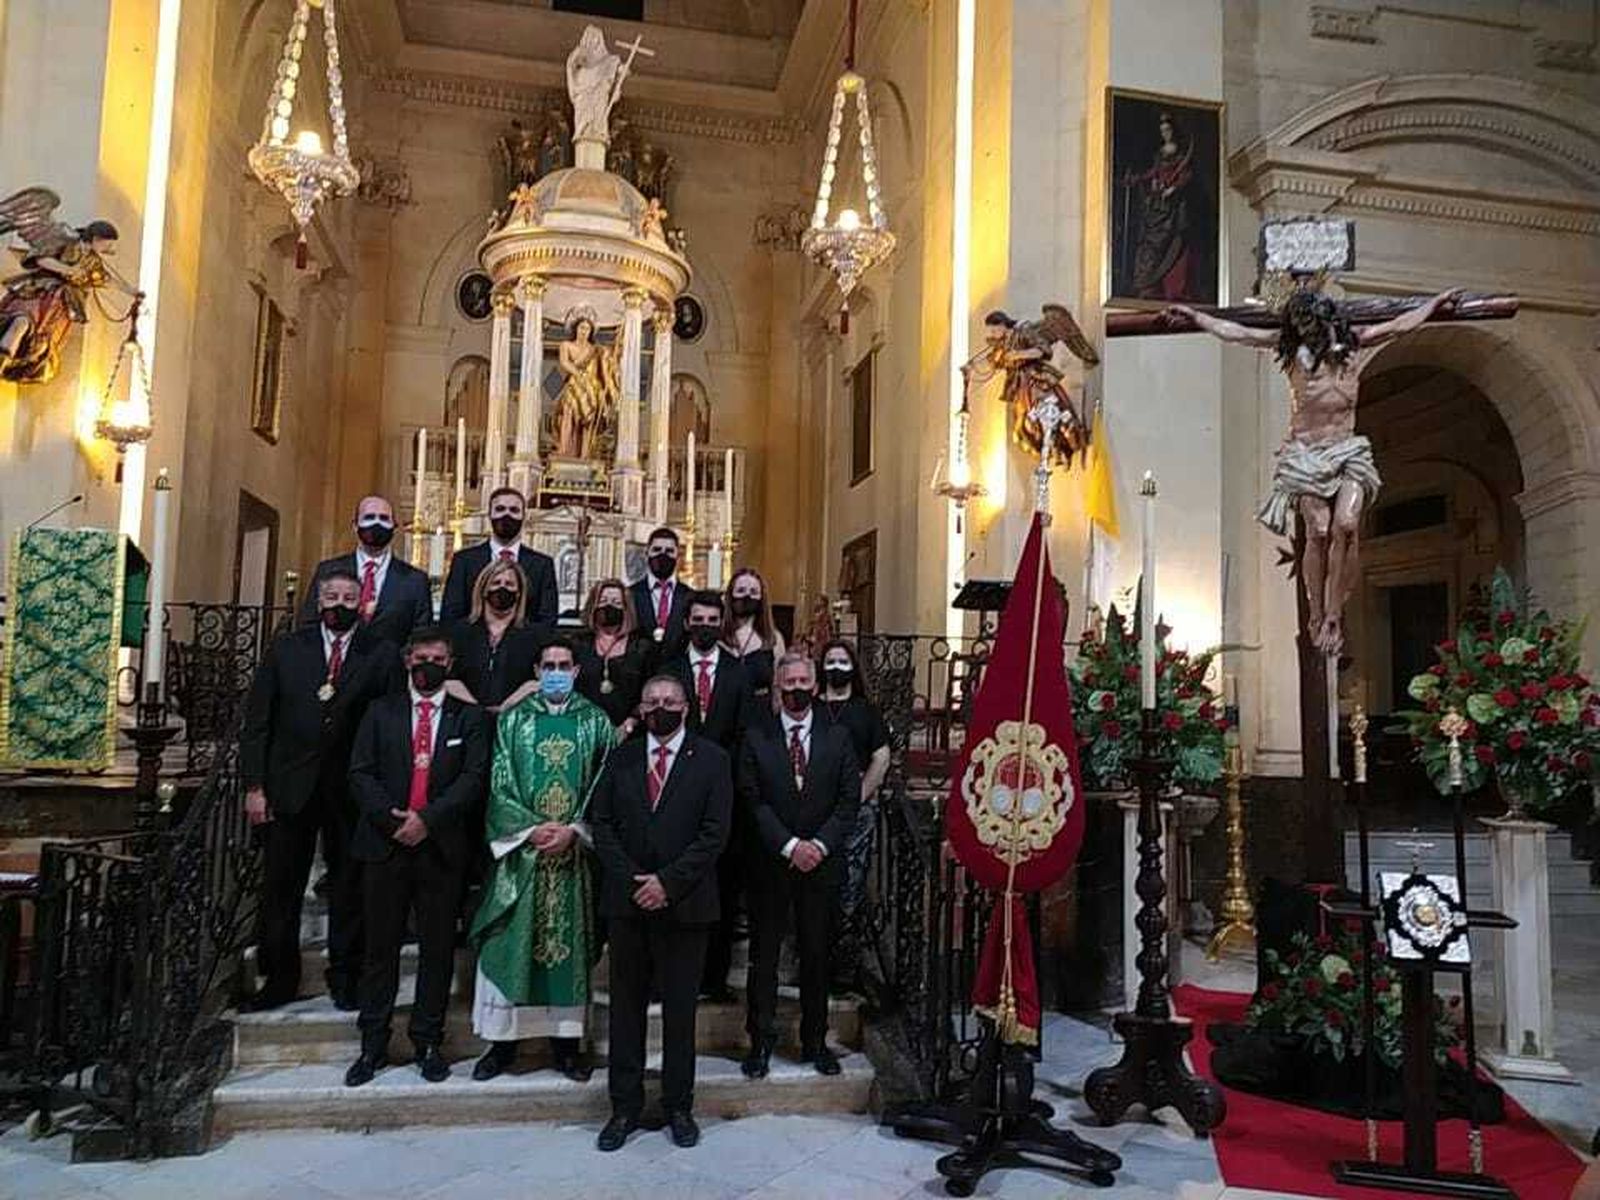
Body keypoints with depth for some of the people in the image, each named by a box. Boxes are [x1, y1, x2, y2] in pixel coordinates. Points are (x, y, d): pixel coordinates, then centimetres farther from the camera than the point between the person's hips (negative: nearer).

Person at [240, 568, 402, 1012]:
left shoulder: (382, 656, -2)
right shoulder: (286, 650, 4)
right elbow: (256, 721, 3)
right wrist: (254, 786, -3)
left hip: (351, 792, -1)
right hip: (289, 788, 1)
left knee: (348, 888, 9)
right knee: (280, 889, 8)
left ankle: (345, 979, 24)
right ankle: (279, 980, 23)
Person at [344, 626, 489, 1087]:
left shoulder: (468, 717, 7)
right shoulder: (381, 712, 10)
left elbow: (474, 777, -3)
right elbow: (360, 773, 3)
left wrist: (427, 818, -14)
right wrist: (392, 819, -11)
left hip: (442, 847, 0)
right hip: (385, 844, 1)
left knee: (438, 949, 5)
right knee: (380, 948, 7)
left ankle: (428, 1042, 17)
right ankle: (373, 1045, 17)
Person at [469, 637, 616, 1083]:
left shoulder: (596, 721, 4)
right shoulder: (513, 719, 4)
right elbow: (500, 786, 0)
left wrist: (573, 830, -12)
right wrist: (532, 829, -12)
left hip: (575, 851, 0)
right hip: (522, 850, 0)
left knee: (570, 941, 6)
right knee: (510, 943, 3)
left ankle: (566, 1039, 16)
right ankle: (502, 1040, 16)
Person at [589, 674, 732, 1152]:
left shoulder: (711, 760, 0)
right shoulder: (620, 759, 9)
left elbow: (714, 833, -7)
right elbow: (601, 823, 5)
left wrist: (668, 882, -13)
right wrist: (631, 880, -7)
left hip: (684, 903, -2)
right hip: (627, 900, 3)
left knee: (680, 1007, 6)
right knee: (626, 1006, 8)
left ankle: (679, 1107, 20)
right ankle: (625, 1107, 20)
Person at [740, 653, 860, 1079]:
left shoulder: (837, 738, 6)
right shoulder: (757, 739, 2)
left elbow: (849, 799, 1)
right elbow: (753, 801, -4)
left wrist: (819, 844, -10)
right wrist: (789, 846, -13)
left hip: (821, 863, 1)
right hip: (770, 864, -1)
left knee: (817, 953, 8)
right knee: (764, 953, 5)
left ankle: (815, 1041, 20)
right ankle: (761, 1041, 16)